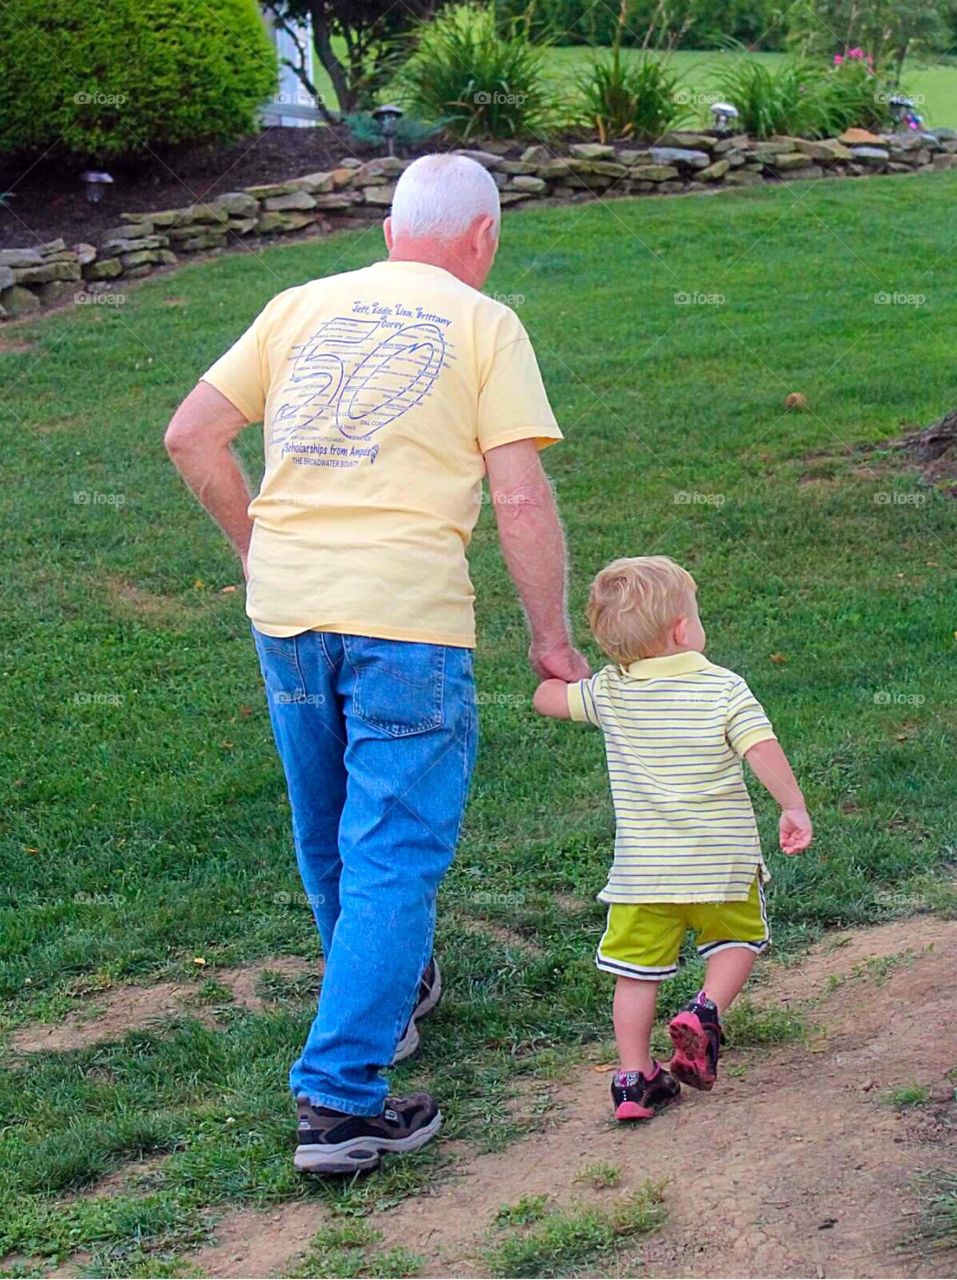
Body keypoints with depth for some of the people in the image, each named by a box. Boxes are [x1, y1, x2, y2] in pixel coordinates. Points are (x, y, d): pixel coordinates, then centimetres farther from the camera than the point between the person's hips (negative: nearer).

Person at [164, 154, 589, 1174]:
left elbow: (190, 435, 12)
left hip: (285, 605, 5)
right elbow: (519, 497, -5)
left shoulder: (300, 307, 14)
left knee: (330, 839, 23)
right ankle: (340, 1099, -6)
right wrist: (550, 637, 3)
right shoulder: (483, 325, 2)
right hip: (406, 613, -5)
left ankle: (386, 993, 45)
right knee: (394, 856, -1)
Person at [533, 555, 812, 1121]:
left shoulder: (610, 692, -2)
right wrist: (795, 809, -11)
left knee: (638, 972, 8)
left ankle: (634, 1078, 7)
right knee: (739, 940, 23)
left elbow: (546, 698, 8)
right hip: (722, 861, -1)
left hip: (642, 869, 1)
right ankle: (705, 1012, 1)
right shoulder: (725, 688, -8)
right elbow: (764, 752, -16)